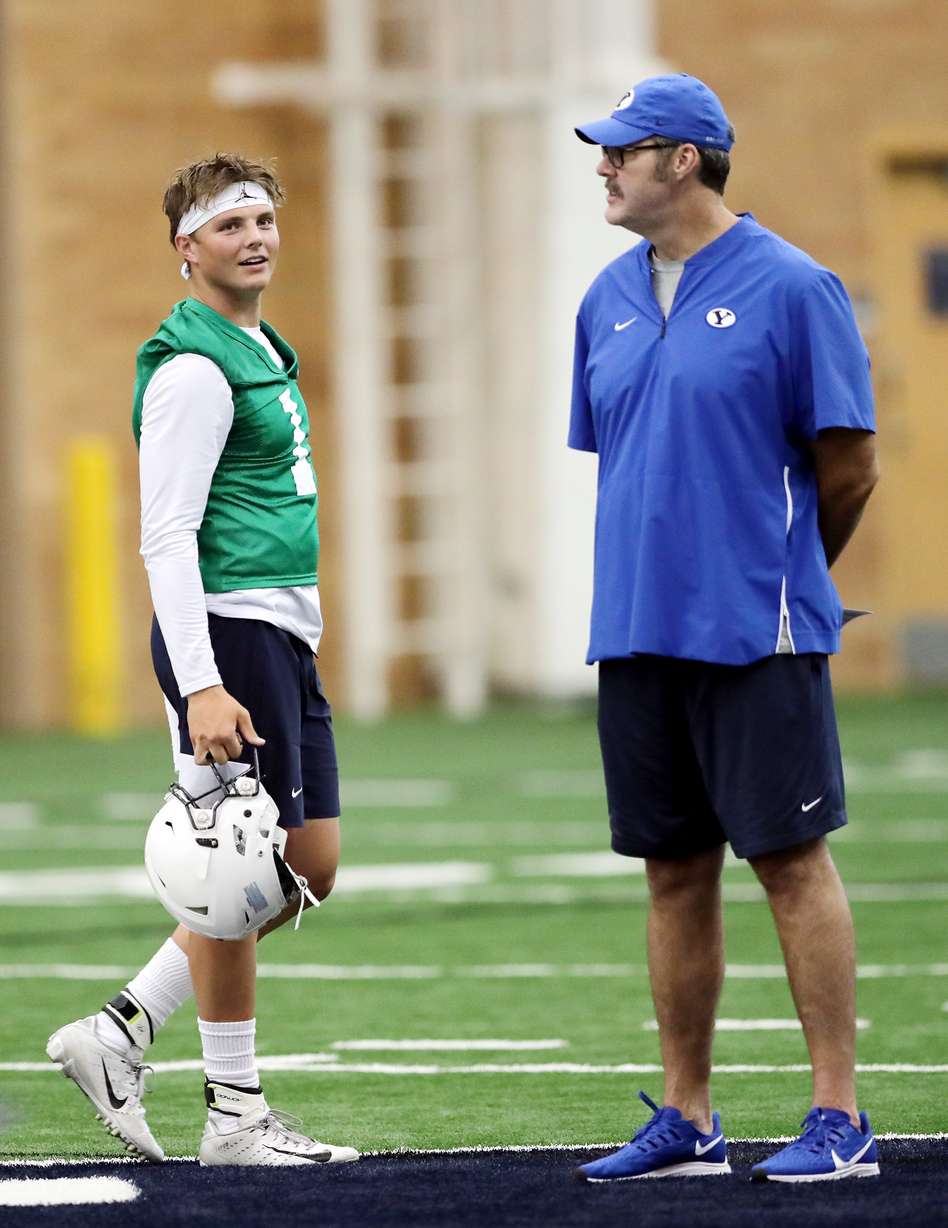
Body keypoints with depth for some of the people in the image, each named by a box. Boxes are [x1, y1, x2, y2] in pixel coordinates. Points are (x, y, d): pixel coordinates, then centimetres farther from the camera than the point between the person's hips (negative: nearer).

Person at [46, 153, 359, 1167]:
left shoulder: (262, 351, 17)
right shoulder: (193, 368, -13)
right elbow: (167, 538, -18)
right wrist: (201, 686, -25)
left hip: (284, 633, 10)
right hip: (227, 630, -10)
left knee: (309, 865, 10)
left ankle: (120, 1031, 15)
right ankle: (235, 1115, 2)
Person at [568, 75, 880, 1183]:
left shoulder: (790, 288, -7)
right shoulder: (609, 300, 12)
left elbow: (850, 465, -4)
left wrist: (779, 583, 6)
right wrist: (649, 580, 15)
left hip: (756, 634, -6)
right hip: (636, 634, 6)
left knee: (791, 860, -4)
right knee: (675, 872, 9)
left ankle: (839, 1119, -1)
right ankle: (686, 1121, 15)